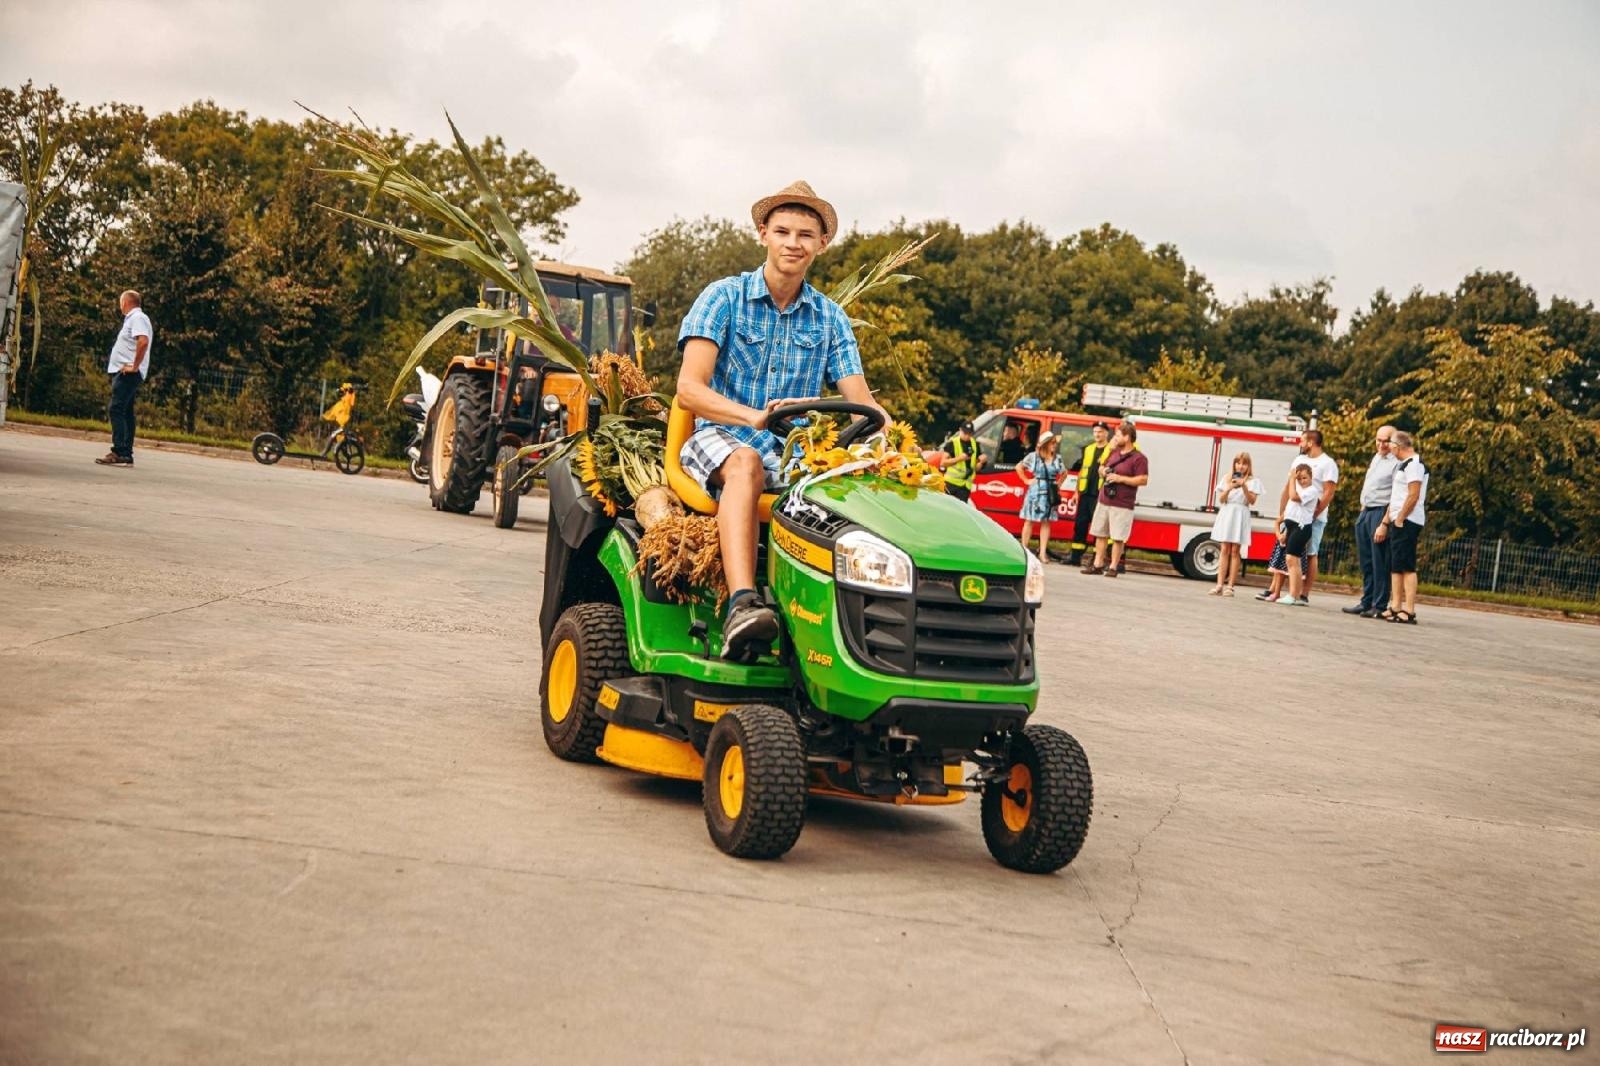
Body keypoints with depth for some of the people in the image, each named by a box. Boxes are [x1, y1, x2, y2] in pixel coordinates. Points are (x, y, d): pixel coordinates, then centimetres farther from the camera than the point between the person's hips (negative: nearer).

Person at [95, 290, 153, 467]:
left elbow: (143, 341, -27)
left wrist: (134, 366, -24)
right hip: (123, 372, 11)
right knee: (125, 412, 10)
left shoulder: (137, 318, -11)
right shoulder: (132, 319, 21)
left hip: (128, 373, -11)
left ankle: (119, 453, -23)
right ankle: (126, 454, 11)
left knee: (115, 410, -17)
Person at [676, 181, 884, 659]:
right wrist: (754, 417, -31)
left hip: (793, 454, 4)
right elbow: (689, 388, -12)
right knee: (745, 461, -40)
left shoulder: (830, 318, 12)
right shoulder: (724, 298, 0)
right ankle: (742, 606, -57)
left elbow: (862, 401, 6)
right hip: (719, 440, -3)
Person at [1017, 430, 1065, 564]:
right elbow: (1019, 467, 3)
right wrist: (1026, 480, -1)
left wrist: (1059, 483, 9)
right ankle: (1024, 550, 8)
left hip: (1051, 493, 3)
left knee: (1046, 522, 4)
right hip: (1036, 491, -3)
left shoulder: (1058, 458, 7)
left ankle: (1043, 552, 6)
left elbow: (1064, 472, 22)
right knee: (1029, 521, 2)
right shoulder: (1034, 456, -3)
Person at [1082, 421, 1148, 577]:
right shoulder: (1114, 453, 15)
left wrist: (1120, 478, -19)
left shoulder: (1139, 458, -9)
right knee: (1100, 534, 10)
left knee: (1118, 538, -4)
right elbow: (1101, 468, 27)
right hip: (1104, 501, 8)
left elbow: (1143, 480, -17)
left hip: (1122, 506, -8)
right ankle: (1098, 564, 16)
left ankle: (1113, 567, 2)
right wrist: (1103, 472, 2)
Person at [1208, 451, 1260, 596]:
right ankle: (1220, 585, -2)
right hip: (1226, 514, 2)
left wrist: (1244, 486, -18)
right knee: (1225, 550, 0)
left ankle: (1230, 586, -3)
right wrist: (1229, 488, -13)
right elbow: (1221, 499, 5)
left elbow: (1252, 501, -6)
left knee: (1235, 551, -4)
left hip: (1240, 515, -2)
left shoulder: (1253, 481, 3)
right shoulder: (1228, 478, 11)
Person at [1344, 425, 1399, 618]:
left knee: (1380, 563, -7)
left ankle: (1380, 606, -4)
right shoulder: (1376, 457, 18)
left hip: (1381, 513, -9)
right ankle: (1366, 602, 18)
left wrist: (1385, 523, -22)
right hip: (1365, 512, 9)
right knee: (1366, 561, 12)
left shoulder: (1397, 463, -10)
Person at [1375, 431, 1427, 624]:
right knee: (1395, 567, 9)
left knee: (1407, 567, -11)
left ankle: (1409, 611, -12)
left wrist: (1399, 520, -16)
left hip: (1407, 523, -10)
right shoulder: (1402, 464, 21)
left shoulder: (1414, 463, -11)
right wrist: (1385, 524, 20)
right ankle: (1395, 608, 11)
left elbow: (1413, 496, -19)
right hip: (1398, 522, 10)